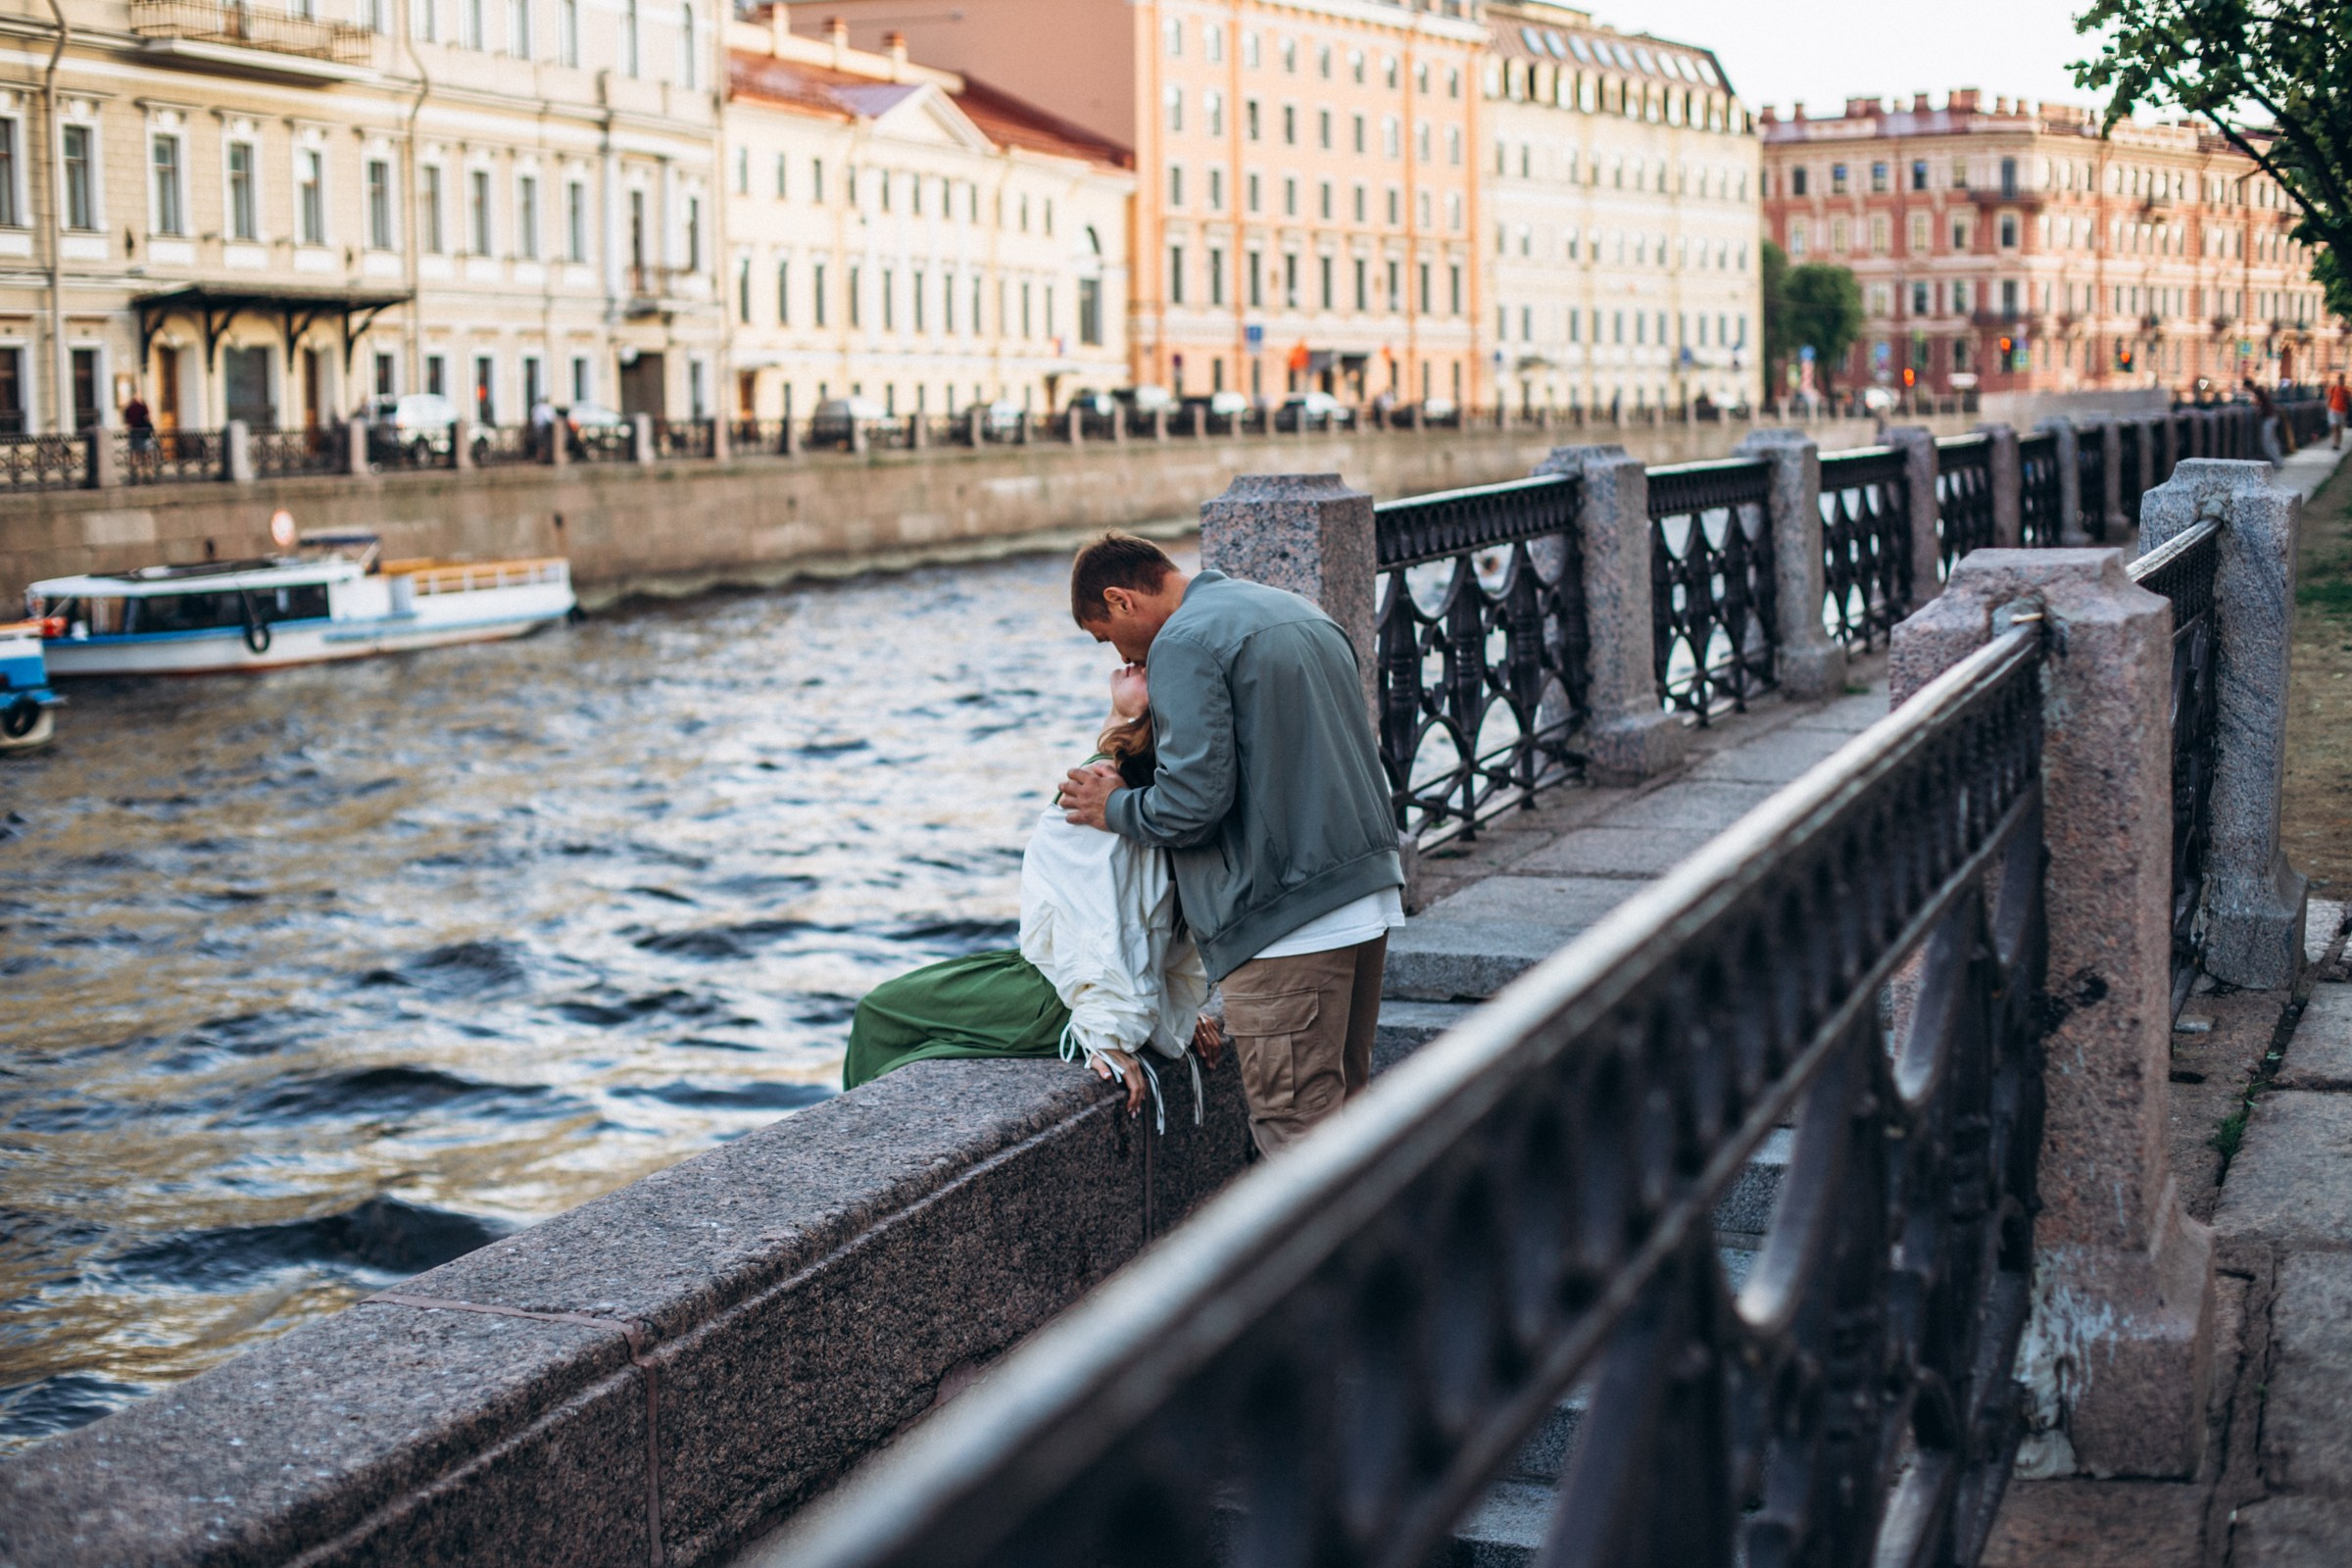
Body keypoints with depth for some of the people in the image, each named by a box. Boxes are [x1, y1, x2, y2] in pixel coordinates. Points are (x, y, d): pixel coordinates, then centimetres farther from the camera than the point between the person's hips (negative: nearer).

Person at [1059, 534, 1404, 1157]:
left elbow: (1193, 804, -17)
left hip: (1287, 917, -9)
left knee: (1294, 1130, -5)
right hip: (1371, 890, 9)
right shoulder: (1296, 611, 18)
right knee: (1343, 1109, 15)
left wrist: (1114, 808, 1)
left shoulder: (1184, 644, -10)